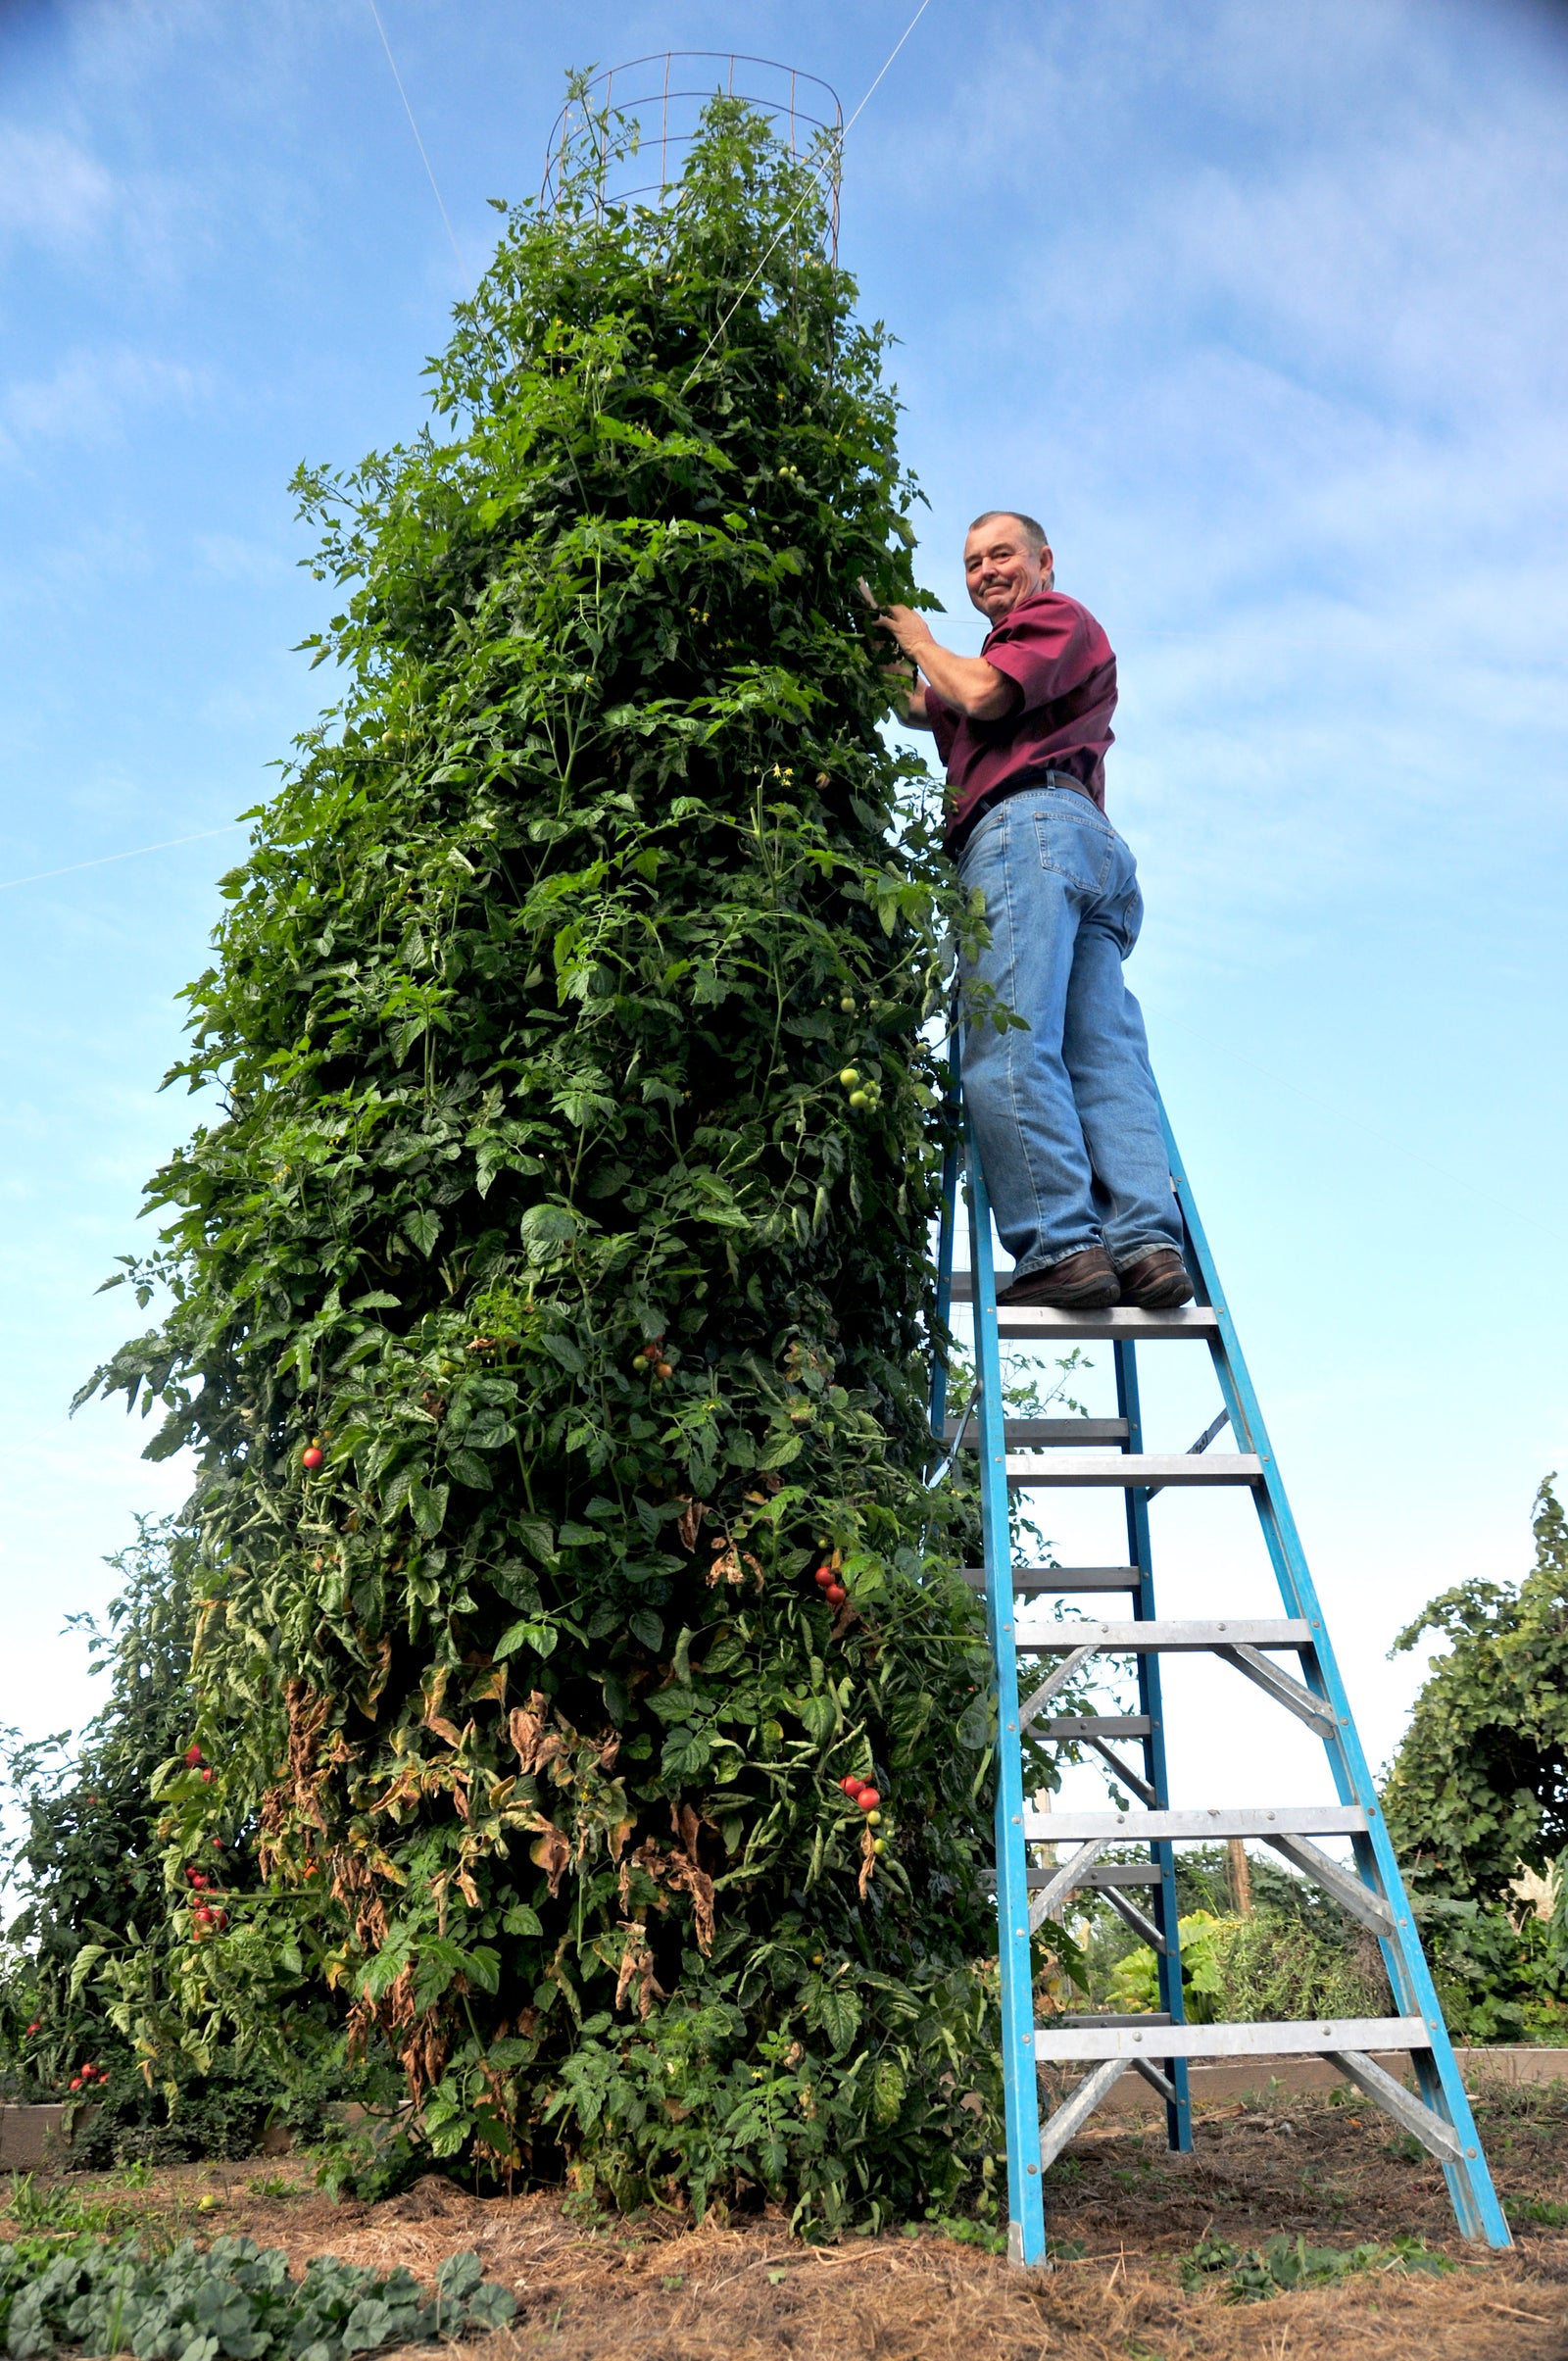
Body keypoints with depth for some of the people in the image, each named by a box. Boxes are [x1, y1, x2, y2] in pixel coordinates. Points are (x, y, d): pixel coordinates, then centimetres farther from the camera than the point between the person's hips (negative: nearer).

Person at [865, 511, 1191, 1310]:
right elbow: (915, 707, 34)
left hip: (1029, 823, -10)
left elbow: (982, 696, -3)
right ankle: (1146, 1241, -19)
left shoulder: (1059, 616, 14)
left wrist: (920, 640, 15)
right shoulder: (1008, 658, 41)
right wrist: (879, 621, 31)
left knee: (1008, 1048, -21)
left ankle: (1061, 1243, -31)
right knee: (1106, 1055, -8)